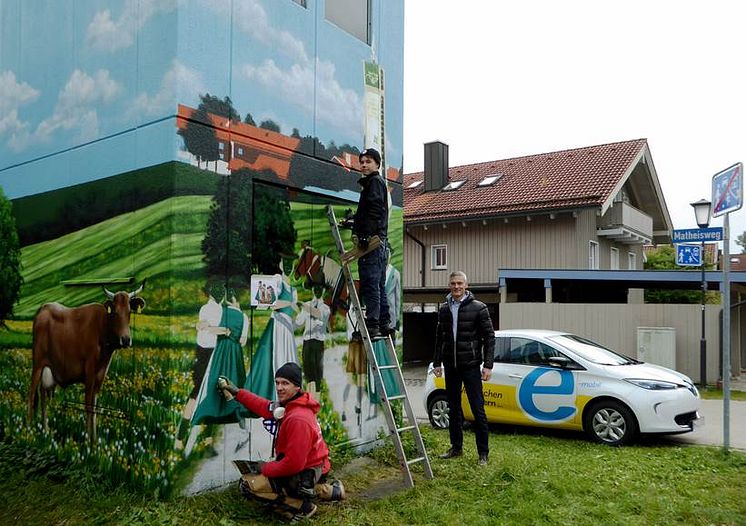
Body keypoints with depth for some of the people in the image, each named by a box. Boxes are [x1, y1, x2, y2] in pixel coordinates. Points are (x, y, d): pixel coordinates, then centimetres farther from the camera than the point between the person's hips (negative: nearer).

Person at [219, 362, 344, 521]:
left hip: (305, 476, -9)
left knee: (247, 483, -6)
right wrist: (236, 392, 13)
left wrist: (265, 468, -14)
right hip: (310, 468, 9)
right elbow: (265, 407, 16)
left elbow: (293, 464, -28)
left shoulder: (298, 419, -29)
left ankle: (301, 507, -4)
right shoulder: (288, 406, 0)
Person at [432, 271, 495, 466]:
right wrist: (437, 362, 11)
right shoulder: (444, 309, 8)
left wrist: (488, 364, -12)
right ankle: (456, 447, 26)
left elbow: (489, 337, -6)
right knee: (453, 409, 13)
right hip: (450, 367, 5)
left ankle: (483, 453, 7)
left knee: (478, 409, -2)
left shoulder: (478, 308, -6)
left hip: (471, 366, -5)